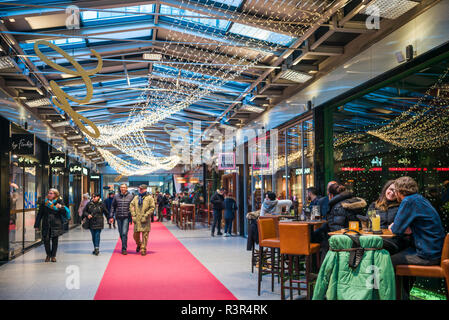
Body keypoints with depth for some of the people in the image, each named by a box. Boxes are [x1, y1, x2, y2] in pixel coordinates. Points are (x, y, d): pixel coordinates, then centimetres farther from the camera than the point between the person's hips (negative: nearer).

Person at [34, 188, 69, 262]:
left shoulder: (59, 202, 2)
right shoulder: (44, 203, 7)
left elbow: (65, 213, 0)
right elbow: (39, 214, 10)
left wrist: (61, 207, -19)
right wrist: (37, 225, 7)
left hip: (56, 225, -1)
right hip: (46, 225, 1)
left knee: (55, 240, 2)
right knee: (46, 240, -4)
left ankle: (53, 256, 17)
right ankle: (48, 255, 15)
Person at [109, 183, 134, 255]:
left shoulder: (130, 196, 0)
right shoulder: (116, 196, 6)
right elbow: (112, 206, 10)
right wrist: (111, 216, 3)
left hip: (126, 217, -3)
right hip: (118, 217, 3)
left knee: (124, 233, -11)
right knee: (121, 234, 10)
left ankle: (124, 249, -6)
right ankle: (124, 246, 27)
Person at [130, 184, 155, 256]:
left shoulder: (149, 198, 0)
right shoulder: (136, 197, 12)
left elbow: (152, 208, -6)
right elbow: (131, 206, 11)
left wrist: (145, 216, -12)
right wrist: (133, 215, -1)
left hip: (145, 220, -4)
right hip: (137, 220, 4)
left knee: (145, 235, -3)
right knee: (136, 234, 7)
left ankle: (143, 249, 6)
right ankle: (139, 244, 34)